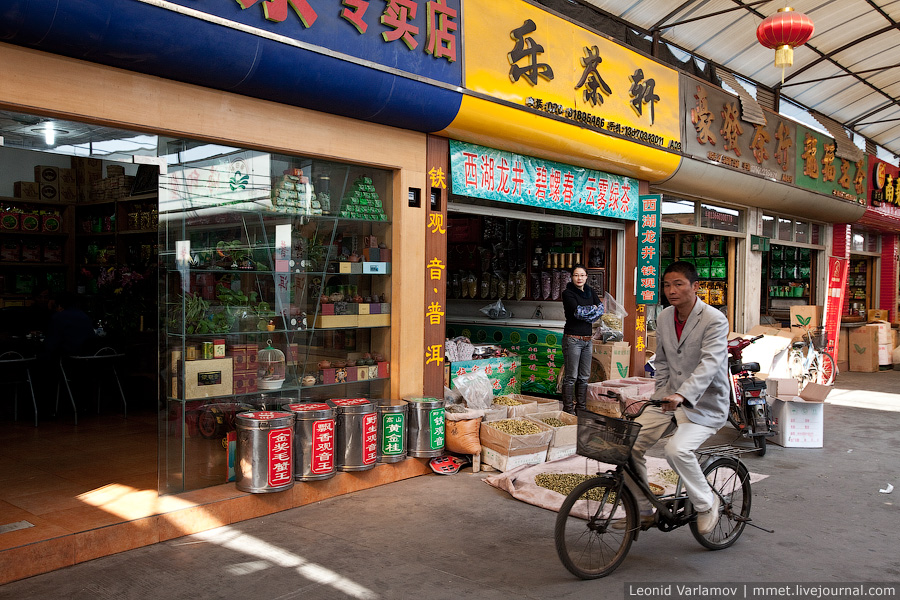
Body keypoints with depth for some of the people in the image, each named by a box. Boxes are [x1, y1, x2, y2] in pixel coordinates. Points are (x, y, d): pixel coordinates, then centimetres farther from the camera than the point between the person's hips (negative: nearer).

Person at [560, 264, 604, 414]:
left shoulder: (590, 291, 13)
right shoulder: (568, 293, -5)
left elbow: (601, 310, 3)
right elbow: (577, 311, -18)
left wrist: (585, 315, -11)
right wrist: (593, 308, -3)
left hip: (587, 338, 6)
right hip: (573, 338, -6)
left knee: (584, 376, 10)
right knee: (571, 376, -4)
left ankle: (581, 407, 19)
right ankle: (568, 410, 1)